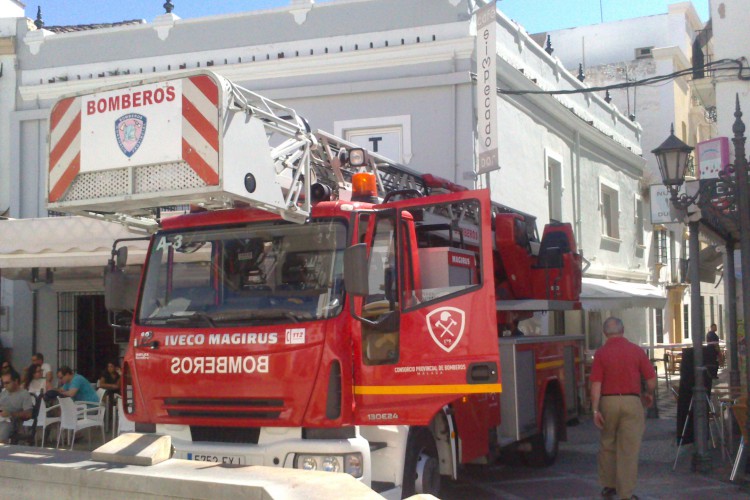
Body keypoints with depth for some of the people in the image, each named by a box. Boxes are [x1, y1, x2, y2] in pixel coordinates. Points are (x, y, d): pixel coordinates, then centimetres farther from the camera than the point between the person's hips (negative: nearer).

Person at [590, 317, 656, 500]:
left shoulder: (601, 353, -2)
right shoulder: (636, 350, -1)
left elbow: (596, 384, -8)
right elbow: (651, 379, 0)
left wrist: (595, 410, -6)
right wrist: (649, 394, 20)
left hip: (608, 402, 1)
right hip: (632, 402, -1)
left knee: (607, 446, 17)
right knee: (629, 449, 2)